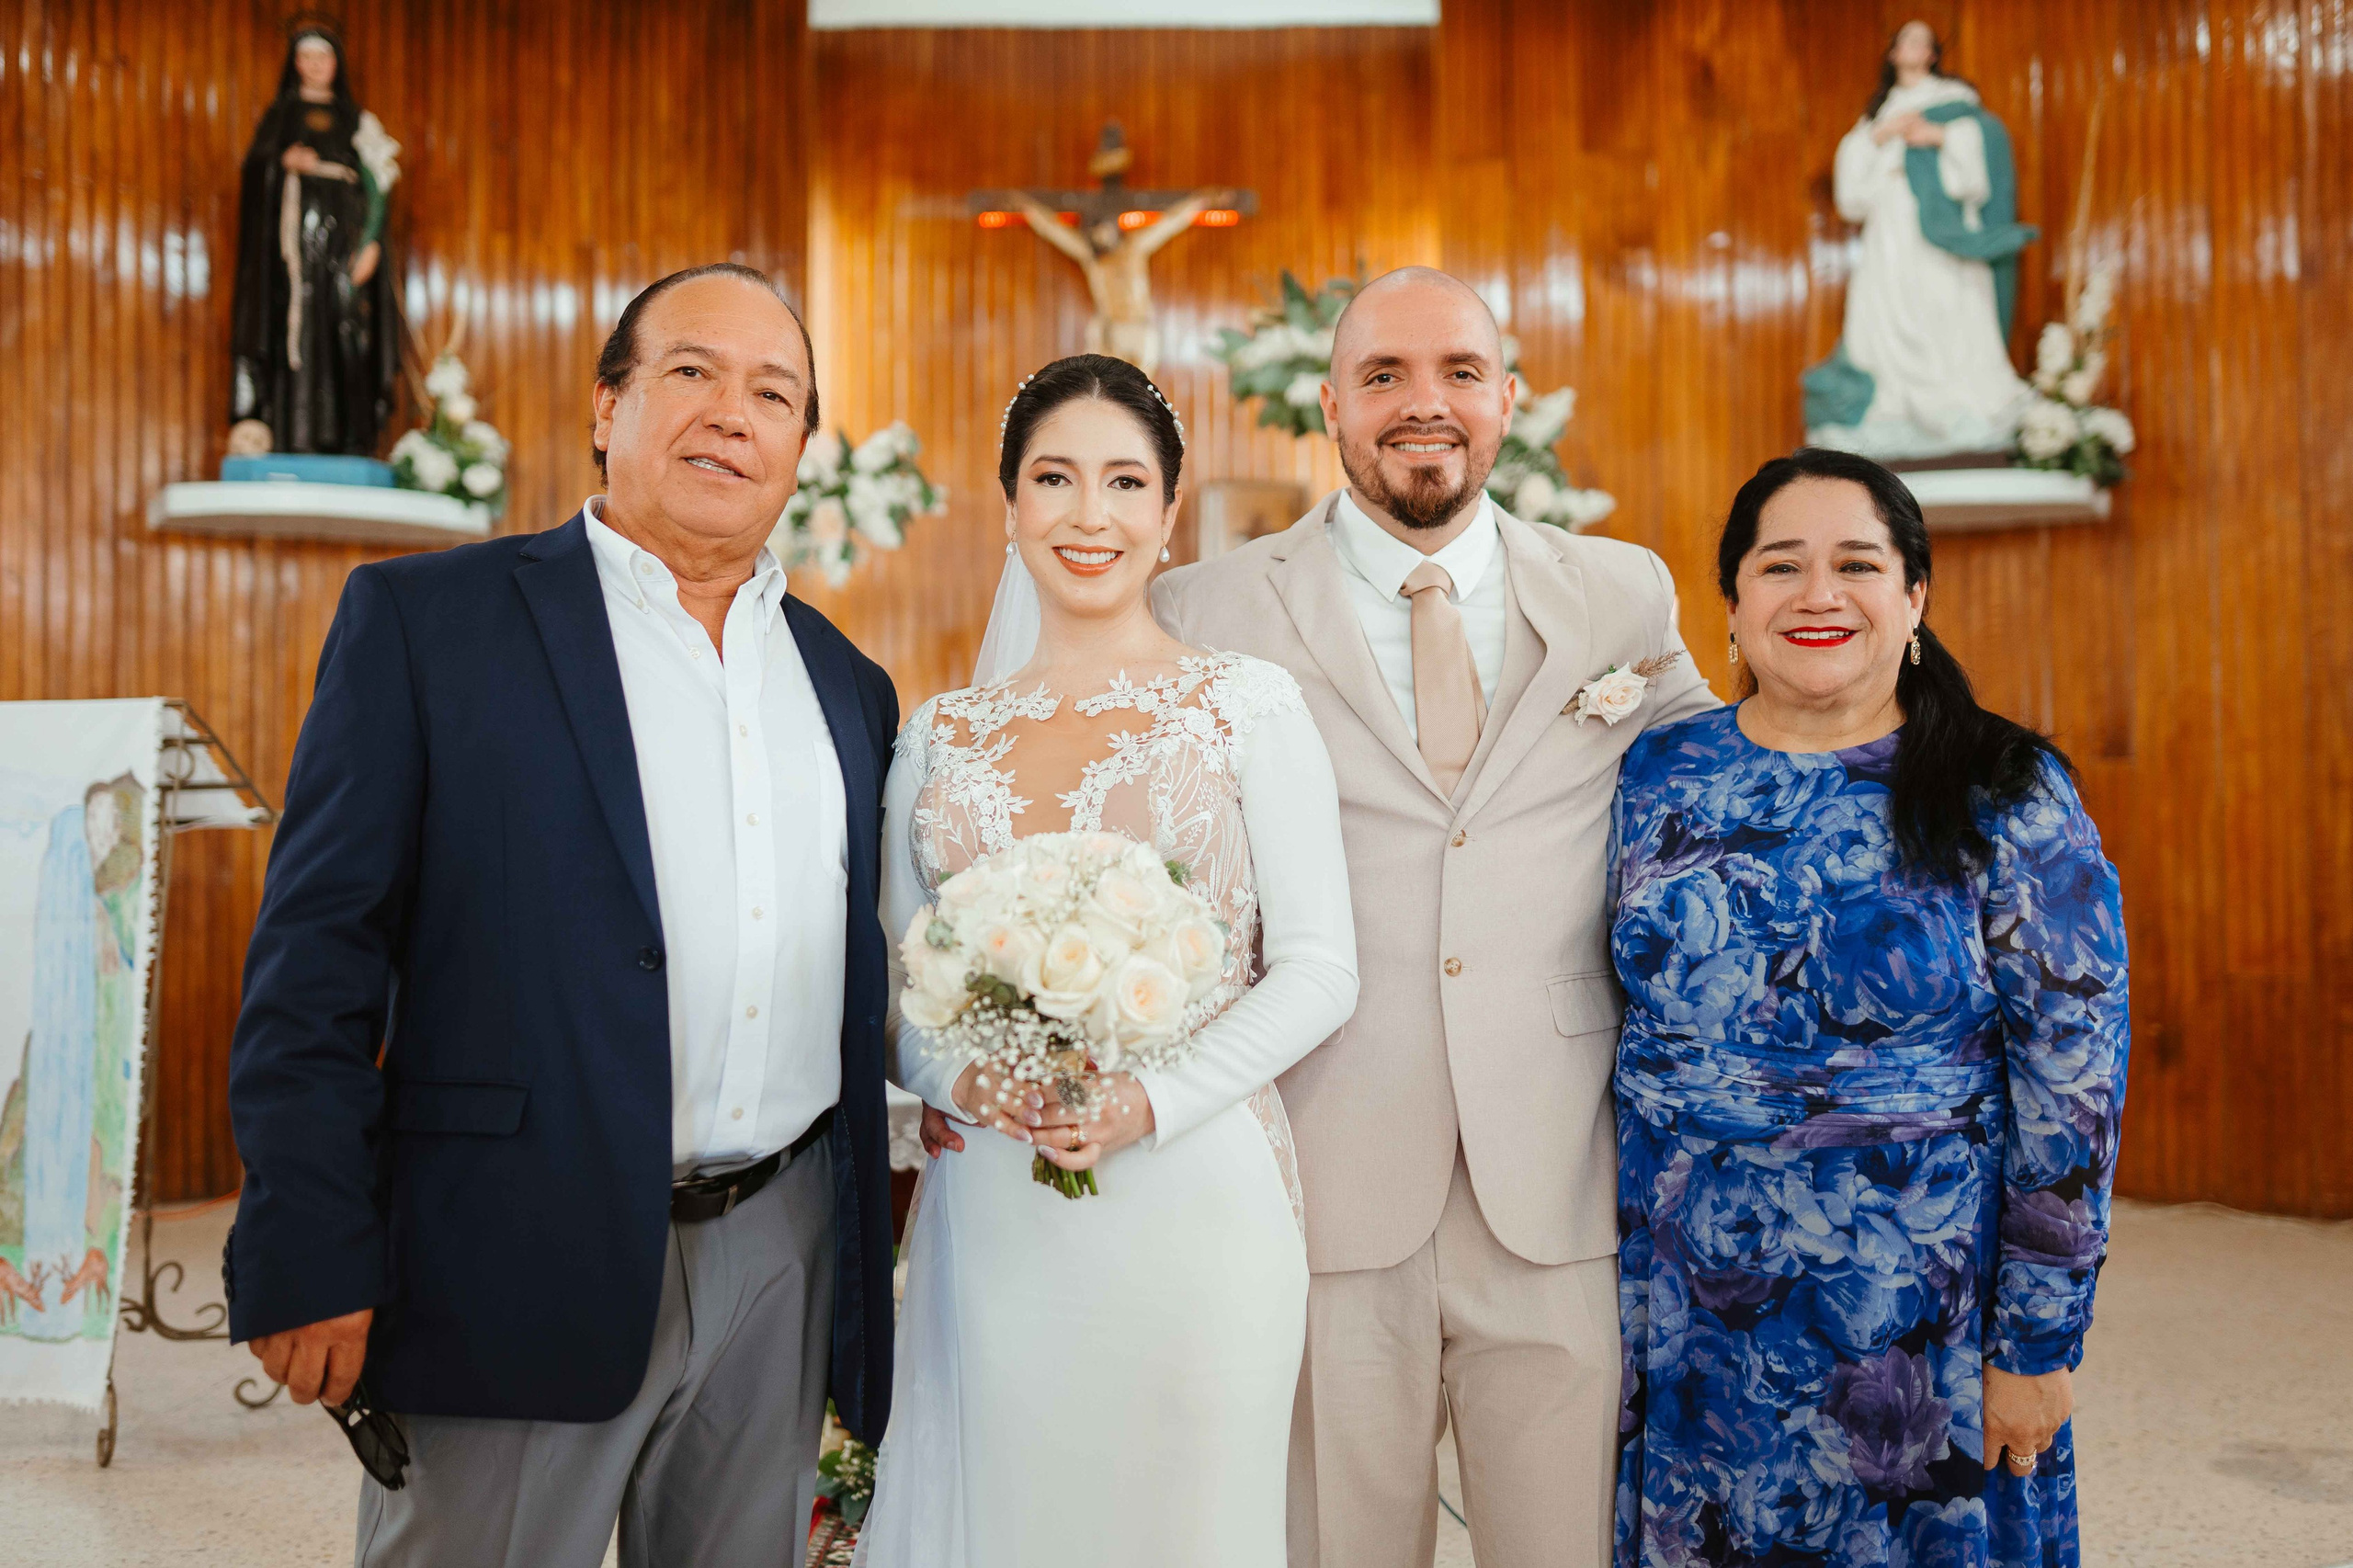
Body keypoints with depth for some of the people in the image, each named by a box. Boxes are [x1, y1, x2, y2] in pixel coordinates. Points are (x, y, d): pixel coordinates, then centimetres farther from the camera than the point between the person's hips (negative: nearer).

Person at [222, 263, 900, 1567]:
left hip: (781, 1261, 5)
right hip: (521, 1265, -4)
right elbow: (318, 951, -7)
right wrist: (311, 1255, -11)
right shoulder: (424, 619, -3)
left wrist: (863, 1264, 10)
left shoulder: (848, 684, 11)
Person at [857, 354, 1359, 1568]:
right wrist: (958, 1078, -10)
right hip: (989, 1209, 3)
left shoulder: (1250, 705, -1)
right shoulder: (939, 734, 8)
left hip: (1193, 1194, -2)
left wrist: (1155, 1100, -16)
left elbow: (1319, 967, -4)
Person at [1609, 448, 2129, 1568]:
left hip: (1918, 1336, -2)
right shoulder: (1657, 780, 1)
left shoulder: (2007, 803, -8)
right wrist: (1612, 1289, 8)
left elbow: (2074, 1083, -7)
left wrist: (2038, 1342, -8)